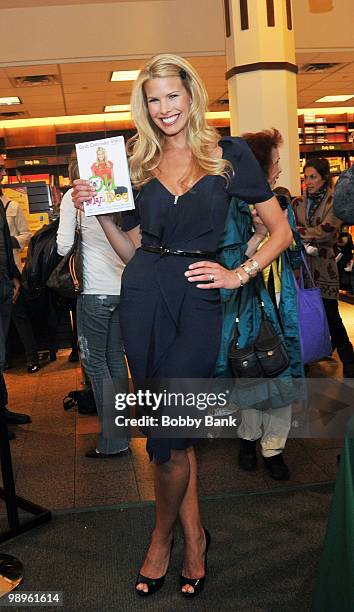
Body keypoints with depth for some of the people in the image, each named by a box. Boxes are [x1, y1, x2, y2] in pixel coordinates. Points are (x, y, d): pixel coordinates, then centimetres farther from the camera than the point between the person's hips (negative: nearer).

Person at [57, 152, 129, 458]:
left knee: (95, 361, 2)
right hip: (123, 287, 6)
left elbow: (63, 246, -6)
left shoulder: (73, 196, -5)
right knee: (116, 358, 16)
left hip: (96, 291, -6)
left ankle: (113, 441, 5)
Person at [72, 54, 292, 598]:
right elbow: (132, 250, 12)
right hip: (144, 297, 3)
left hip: (199, 299, -3)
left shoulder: (229, 153, 3)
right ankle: (194, 536, 25)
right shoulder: (139, 163, 12)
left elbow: (281, 231, 4)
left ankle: (163, 539, 21)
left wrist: (240, 275, -7)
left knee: (168, 433, -5)